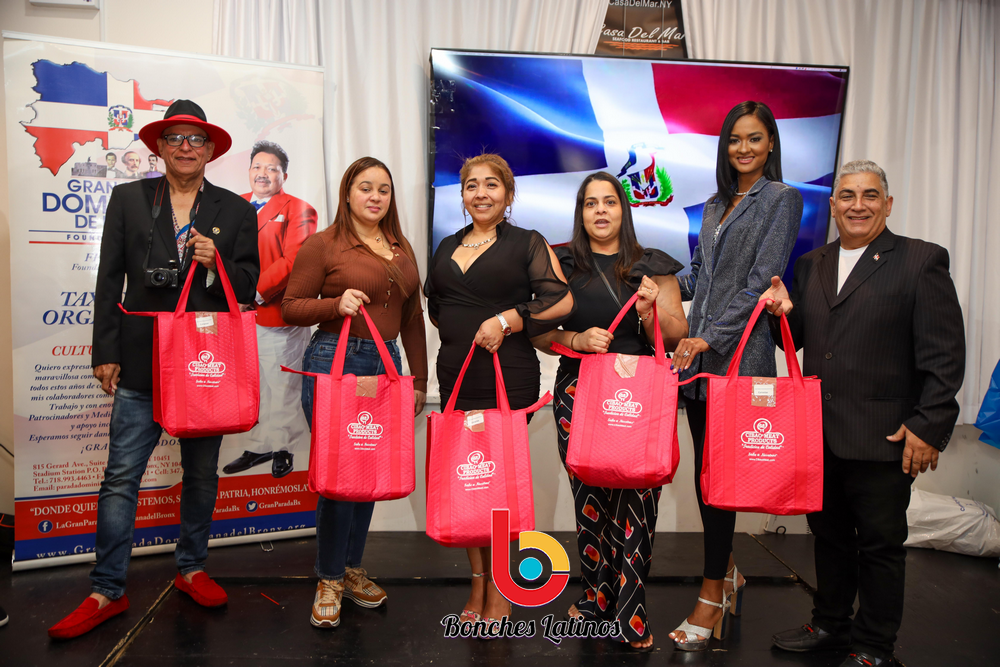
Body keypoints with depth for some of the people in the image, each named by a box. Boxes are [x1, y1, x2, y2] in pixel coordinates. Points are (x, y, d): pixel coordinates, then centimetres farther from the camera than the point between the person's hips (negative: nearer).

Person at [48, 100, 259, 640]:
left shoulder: (236, 211, 7)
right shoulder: (128, 200, 7)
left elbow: (248, 287, 6)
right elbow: (110, 281, 5)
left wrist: (216, 264, -14)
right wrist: (106, 353, 0)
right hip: (141, 364, -1)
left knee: (201, 474, 12)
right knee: (121, 477, 1)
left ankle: (191, 569, 29)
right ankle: (106, 592, 12)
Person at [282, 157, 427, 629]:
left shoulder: (402, 250, 15)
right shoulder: (323, 244, -1)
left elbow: (412, 318, 17)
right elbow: (290, 308, -1)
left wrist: (419, 379, 13)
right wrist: (337, 304, -18)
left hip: (387, 364, 5)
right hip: (335, 362, -5)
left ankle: (352, 569, 26)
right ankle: (328, 580, 15)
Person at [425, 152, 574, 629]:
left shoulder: (528, 243, 1)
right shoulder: (448, 247, 17)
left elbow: (562, 303, -8)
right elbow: (434, 305, 27)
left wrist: (506, 320, -12)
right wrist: (457, 333, 11)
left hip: (509, 376, -5)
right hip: (456, 374, 6)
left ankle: (499, 591, 12)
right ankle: (478, 584, 22)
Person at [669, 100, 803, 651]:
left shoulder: (781, 198, -1)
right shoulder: (716, 204, 20)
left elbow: (760, 282, -10)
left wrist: (709, 337, -15)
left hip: (740, 354, -6)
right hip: (699, 355, 6)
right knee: (704, 469, 9)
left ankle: (712, 595, 10)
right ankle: (727, 571, 28)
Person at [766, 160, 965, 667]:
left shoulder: (921, 261, -5)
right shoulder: (811, 264, 12)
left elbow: (945, 354, -9)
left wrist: (928, 426, -14)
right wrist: (784, 312, -6)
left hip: (882, 436, -5)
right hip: (818, 431, 5)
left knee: (880, 544, 8)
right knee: (829, 534, 18)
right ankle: (830, 625, 37)